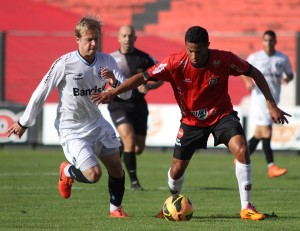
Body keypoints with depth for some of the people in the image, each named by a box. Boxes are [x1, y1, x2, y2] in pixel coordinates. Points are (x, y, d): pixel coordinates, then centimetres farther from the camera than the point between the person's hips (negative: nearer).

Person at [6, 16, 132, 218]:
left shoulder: (106, 61, -7)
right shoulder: (64, 64, -19)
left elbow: (126, 93, -7)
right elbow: (41, 93, -9)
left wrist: (115, 82, -31)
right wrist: (24, 123, 0)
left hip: (97, 124, 5)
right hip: (71, 130, -5)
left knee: (117, 169, 7)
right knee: (94, 174, -18)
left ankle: (115, 208, 33)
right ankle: (67, 172, 16)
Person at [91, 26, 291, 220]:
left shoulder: (224, 60, -23)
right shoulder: (175, 63, -23)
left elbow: (254, 73, -9)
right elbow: (143, 77, -18)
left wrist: (272, 105, -10)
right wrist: (112, 93, -27)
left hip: (222, 115, -1)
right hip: (191, 121, 1)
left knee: (242, 150, -26)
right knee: (177, 170, 4)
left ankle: (246, 208, -14)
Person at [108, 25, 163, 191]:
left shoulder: (144, 59, 0)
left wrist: (149, 86, -14)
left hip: (138, 106, 3)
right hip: (118, 105, -3)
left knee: (138, 149, 4)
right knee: (129, 139, -23)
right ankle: (134, 181, -15)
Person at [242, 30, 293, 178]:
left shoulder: (283, 59, 7)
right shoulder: (255, 57, 1)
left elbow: (290, 74, 16)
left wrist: (287, 78, -8)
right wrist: (247, 81, -7)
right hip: (259, 97, -4)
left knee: (259, 133, 10)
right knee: (266, 132, -14)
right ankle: (271, 167, -15)